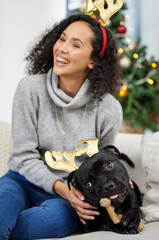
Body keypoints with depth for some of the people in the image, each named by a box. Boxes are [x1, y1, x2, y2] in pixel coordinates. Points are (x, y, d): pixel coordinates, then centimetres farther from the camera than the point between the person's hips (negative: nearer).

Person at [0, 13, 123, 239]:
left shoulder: (109, 110, -9)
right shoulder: (30, 88, -10)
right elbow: (25, 156, -8)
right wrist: (61, 187, -22)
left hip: (71, 194, 1)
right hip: (25, 181, 0)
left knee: (57, 214, -36)